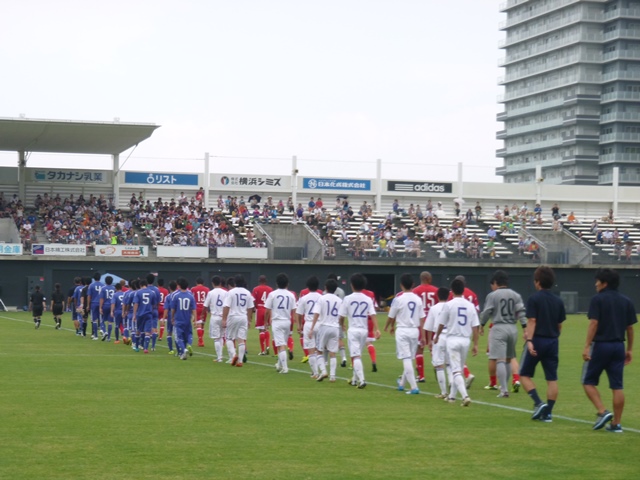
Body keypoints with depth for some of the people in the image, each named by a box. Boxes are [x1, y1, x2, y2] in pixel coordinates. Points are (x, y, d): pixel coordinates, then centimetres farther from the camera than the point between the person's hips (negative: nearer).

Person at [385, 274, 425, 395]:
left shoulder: (398, 299, -10)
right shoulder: (418, 299, 4)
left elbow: (391, 317, 1)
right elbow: (422, 319, 5)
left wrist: (388, 327, 22)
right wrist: (422, 336, 10)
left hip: (402, 331, -5)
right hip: (414, 331, 5)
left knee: (406, 359, -5)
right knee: (409, 359, 17)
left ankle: (414, 387, -13)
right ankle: (402, 383, 32)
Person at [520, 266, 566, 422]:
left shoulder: (534, 299, -8)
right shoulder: (558, 301, 8)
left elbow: (532, 321, -16)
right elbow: (559, 325, 12)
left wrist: (529, 340, -22)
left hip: (537, 341, -5)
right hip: (552, 342, 5)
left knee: (525, 374, 7)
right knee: (552, 379, 6)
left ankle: (538, 403, -8)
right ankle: (548, 412, 5)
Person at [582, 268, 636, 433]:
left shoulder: (598, 299, -7)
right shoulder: (626, 301, 9)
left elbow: (594, 323, -14)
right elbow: (630, 328, 10)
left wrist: (586, 346, -14)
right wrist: (629, 350, 17)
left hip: (601, 344, -5)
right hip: (618, 346, 5)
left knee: (588, 381, 8)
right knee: (617, 386, 6)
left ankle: (603, 412, -8)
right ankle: (616, 423, 6)